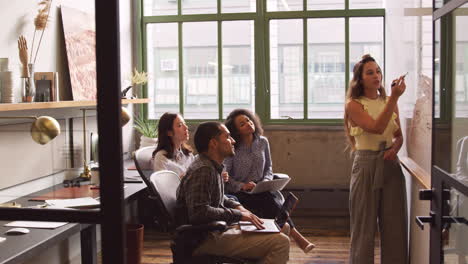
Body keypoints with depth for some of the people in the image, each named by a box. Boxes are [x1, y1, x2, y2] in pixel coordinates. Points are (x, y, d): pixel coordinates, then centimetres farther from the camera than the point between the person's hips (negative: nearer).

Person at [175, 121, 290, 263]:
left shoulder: (213, 166, 13)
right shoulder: (202, 170, -20)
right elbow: (199, 212, -28)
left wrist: (237, 206, 10)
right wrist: (238, 214, -20)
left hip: (217, 229, 11)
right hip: (206, 240, -11)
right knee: (280, 242, -20)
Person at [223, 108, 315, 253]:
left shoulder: (263, 142, 7)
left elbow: (268, 167, 17)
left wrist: (266, 181, -4)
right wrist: (242, 186, -22)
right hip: (238, 193, -4)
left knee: (272, 198, -32)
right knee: (269, 199, -32)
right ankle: (295, 235, -32)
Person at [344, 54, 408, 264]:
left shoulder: (389, 102, 10)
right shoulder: (354, 105, -6)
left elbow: (399, 136, 15)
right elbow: (377, 128, -21)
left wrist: (395, 148, -7)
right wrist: (394, 98, -24)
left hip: (390, 165, 5)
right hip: (366, 166, -4)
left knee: (394, 225, 7)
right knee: (365, 226, 3)